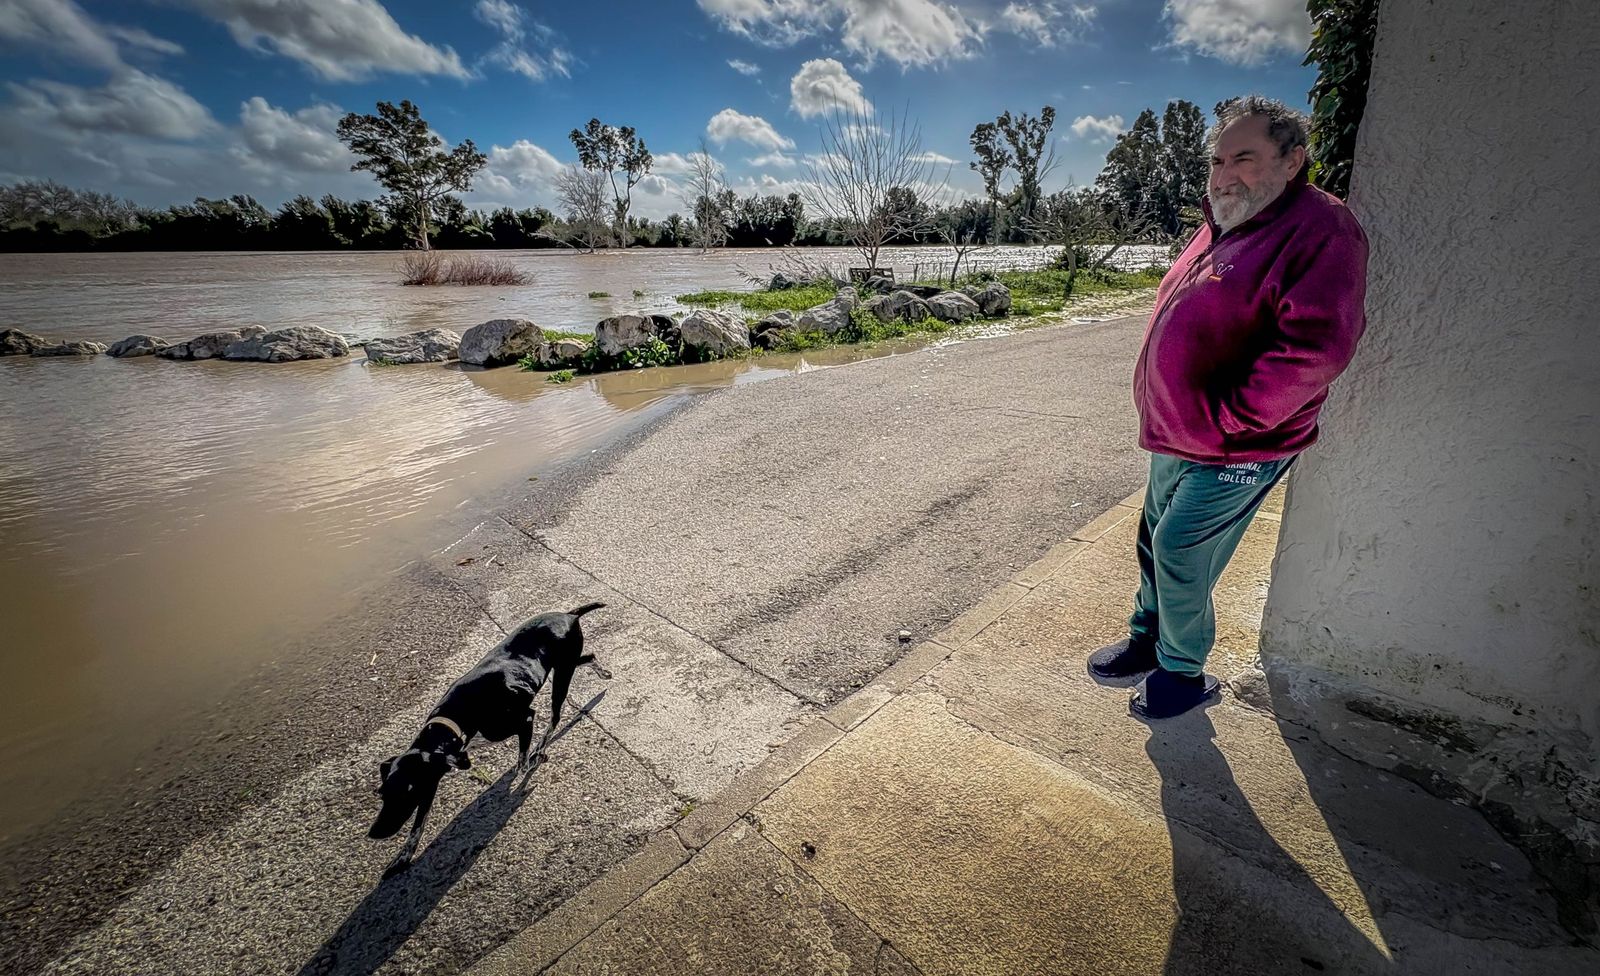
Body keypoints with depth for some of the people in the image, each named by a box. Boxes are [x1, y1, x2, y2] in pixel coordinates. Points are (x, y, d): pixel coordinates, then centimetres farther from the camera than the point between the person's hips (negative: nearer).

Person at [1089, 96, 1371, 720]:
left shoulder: (1319, 229, -16)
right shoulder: (1222, 227, 13)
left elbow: (1315, 347, -28)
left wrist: (1225, 419, -22)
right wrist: (1167, 417, 13)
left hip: (1231, 454, -9)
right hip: (1175, 438, 9)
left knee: (1177, 556, -1)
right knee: (1155, 540, 18)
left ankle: (1183, 674, 21)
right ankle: (1147, 640, 38)